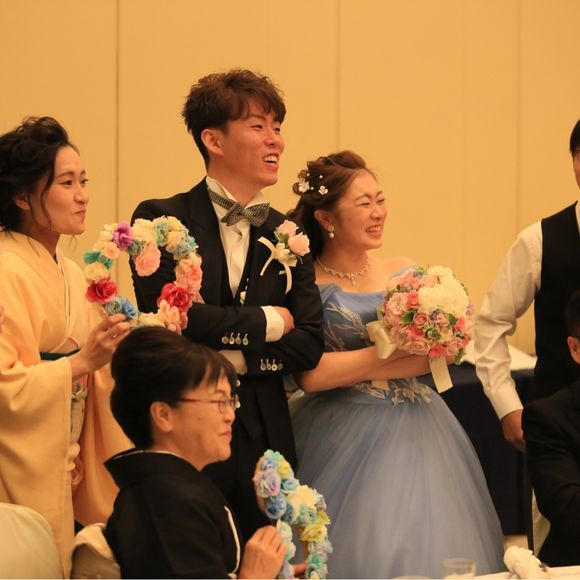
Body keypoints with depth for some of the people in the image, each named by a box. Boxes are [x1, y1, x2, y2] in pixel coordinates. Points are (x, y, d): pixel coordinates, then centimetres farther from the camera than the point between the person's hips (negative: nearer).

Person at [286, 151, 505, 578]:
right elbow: (310, 375, -16)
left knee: (428, 545, 2)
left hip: (416, 431, 5)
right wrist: (395, 353, -12)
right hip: (346, 442, -4)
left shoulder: (405, 272, 9)